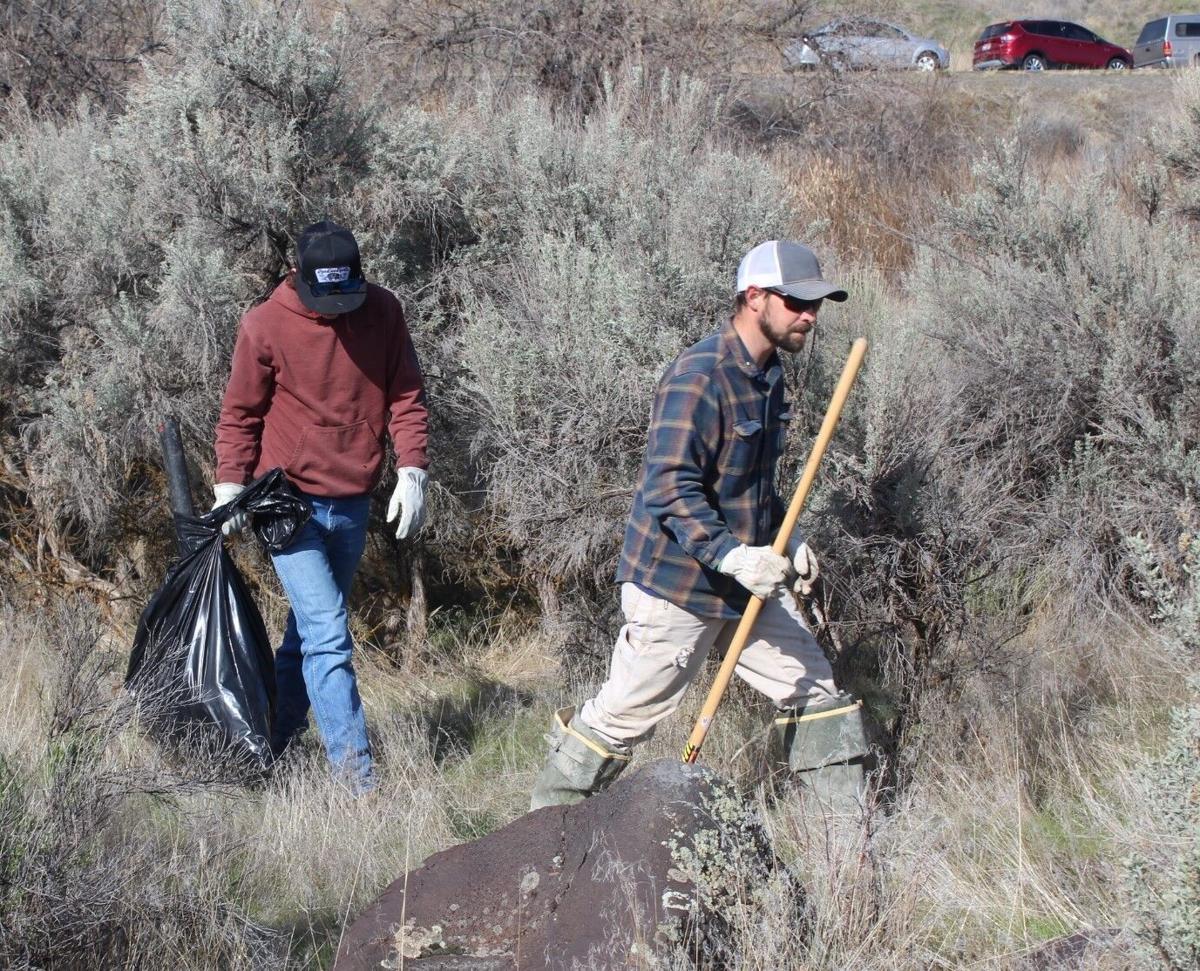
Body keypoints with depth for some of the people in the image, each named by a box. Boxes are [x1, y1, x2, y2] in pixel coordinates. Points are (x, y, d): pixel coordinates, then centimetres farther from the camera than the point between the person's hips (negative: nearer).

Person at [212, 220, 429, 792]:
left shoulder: (382, 312, -1)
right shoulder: (265, 326, -10)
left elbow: (406, 396, 3)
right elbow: (239, 414, -1)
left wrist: (411, 471, -7)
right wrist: (230, 487, -8)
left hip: (352, 503, 4)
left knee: (312, 629, 12)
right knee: (328, 636, -12)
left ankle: (271, 745, 26)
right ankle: (356, 776, -12)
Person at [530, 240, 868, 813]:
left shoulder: (767, 374, 10)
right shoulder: (698, 377, -21)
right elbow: (671, 488, -27)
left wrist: (785, 540, 13)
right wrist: (729, 554, -34)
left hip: (749, 580, 9)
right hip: (676, 585, -9)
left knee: (814, 690, 11)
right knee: (622, 717, 0)